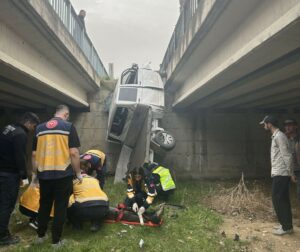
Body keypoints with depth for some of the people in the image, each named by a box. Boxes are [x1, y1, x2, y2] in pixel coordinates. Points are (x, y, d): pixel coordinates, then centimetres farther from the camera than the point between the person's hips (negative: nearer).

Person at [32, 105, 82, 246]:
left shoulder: (40, 128, 9)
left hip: (44, 174, 4)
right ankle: (56, 241, 16)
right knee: (60, 207, 8)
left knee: (44, 205, 19)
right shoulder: (68, 126, -4)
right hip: (63, 174, -4)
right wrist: (78, 173, -1)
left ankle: (40, 235, 33)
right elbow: (73, 153, -11)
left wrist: (34, 173, 21)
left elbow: (34, 154, 10)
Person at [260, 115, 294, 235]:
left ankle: (286, 227, 6)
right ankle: (286, 225, 23)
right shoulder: (276, 136, 15)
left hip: (280, 174, -10)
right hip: (278, 173, 10)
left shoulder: (279, 136, -16)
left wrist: (290, 172, -17)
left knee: (278, 200, -4)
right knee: (283, 200, 14)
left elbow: (287, 155, -20)